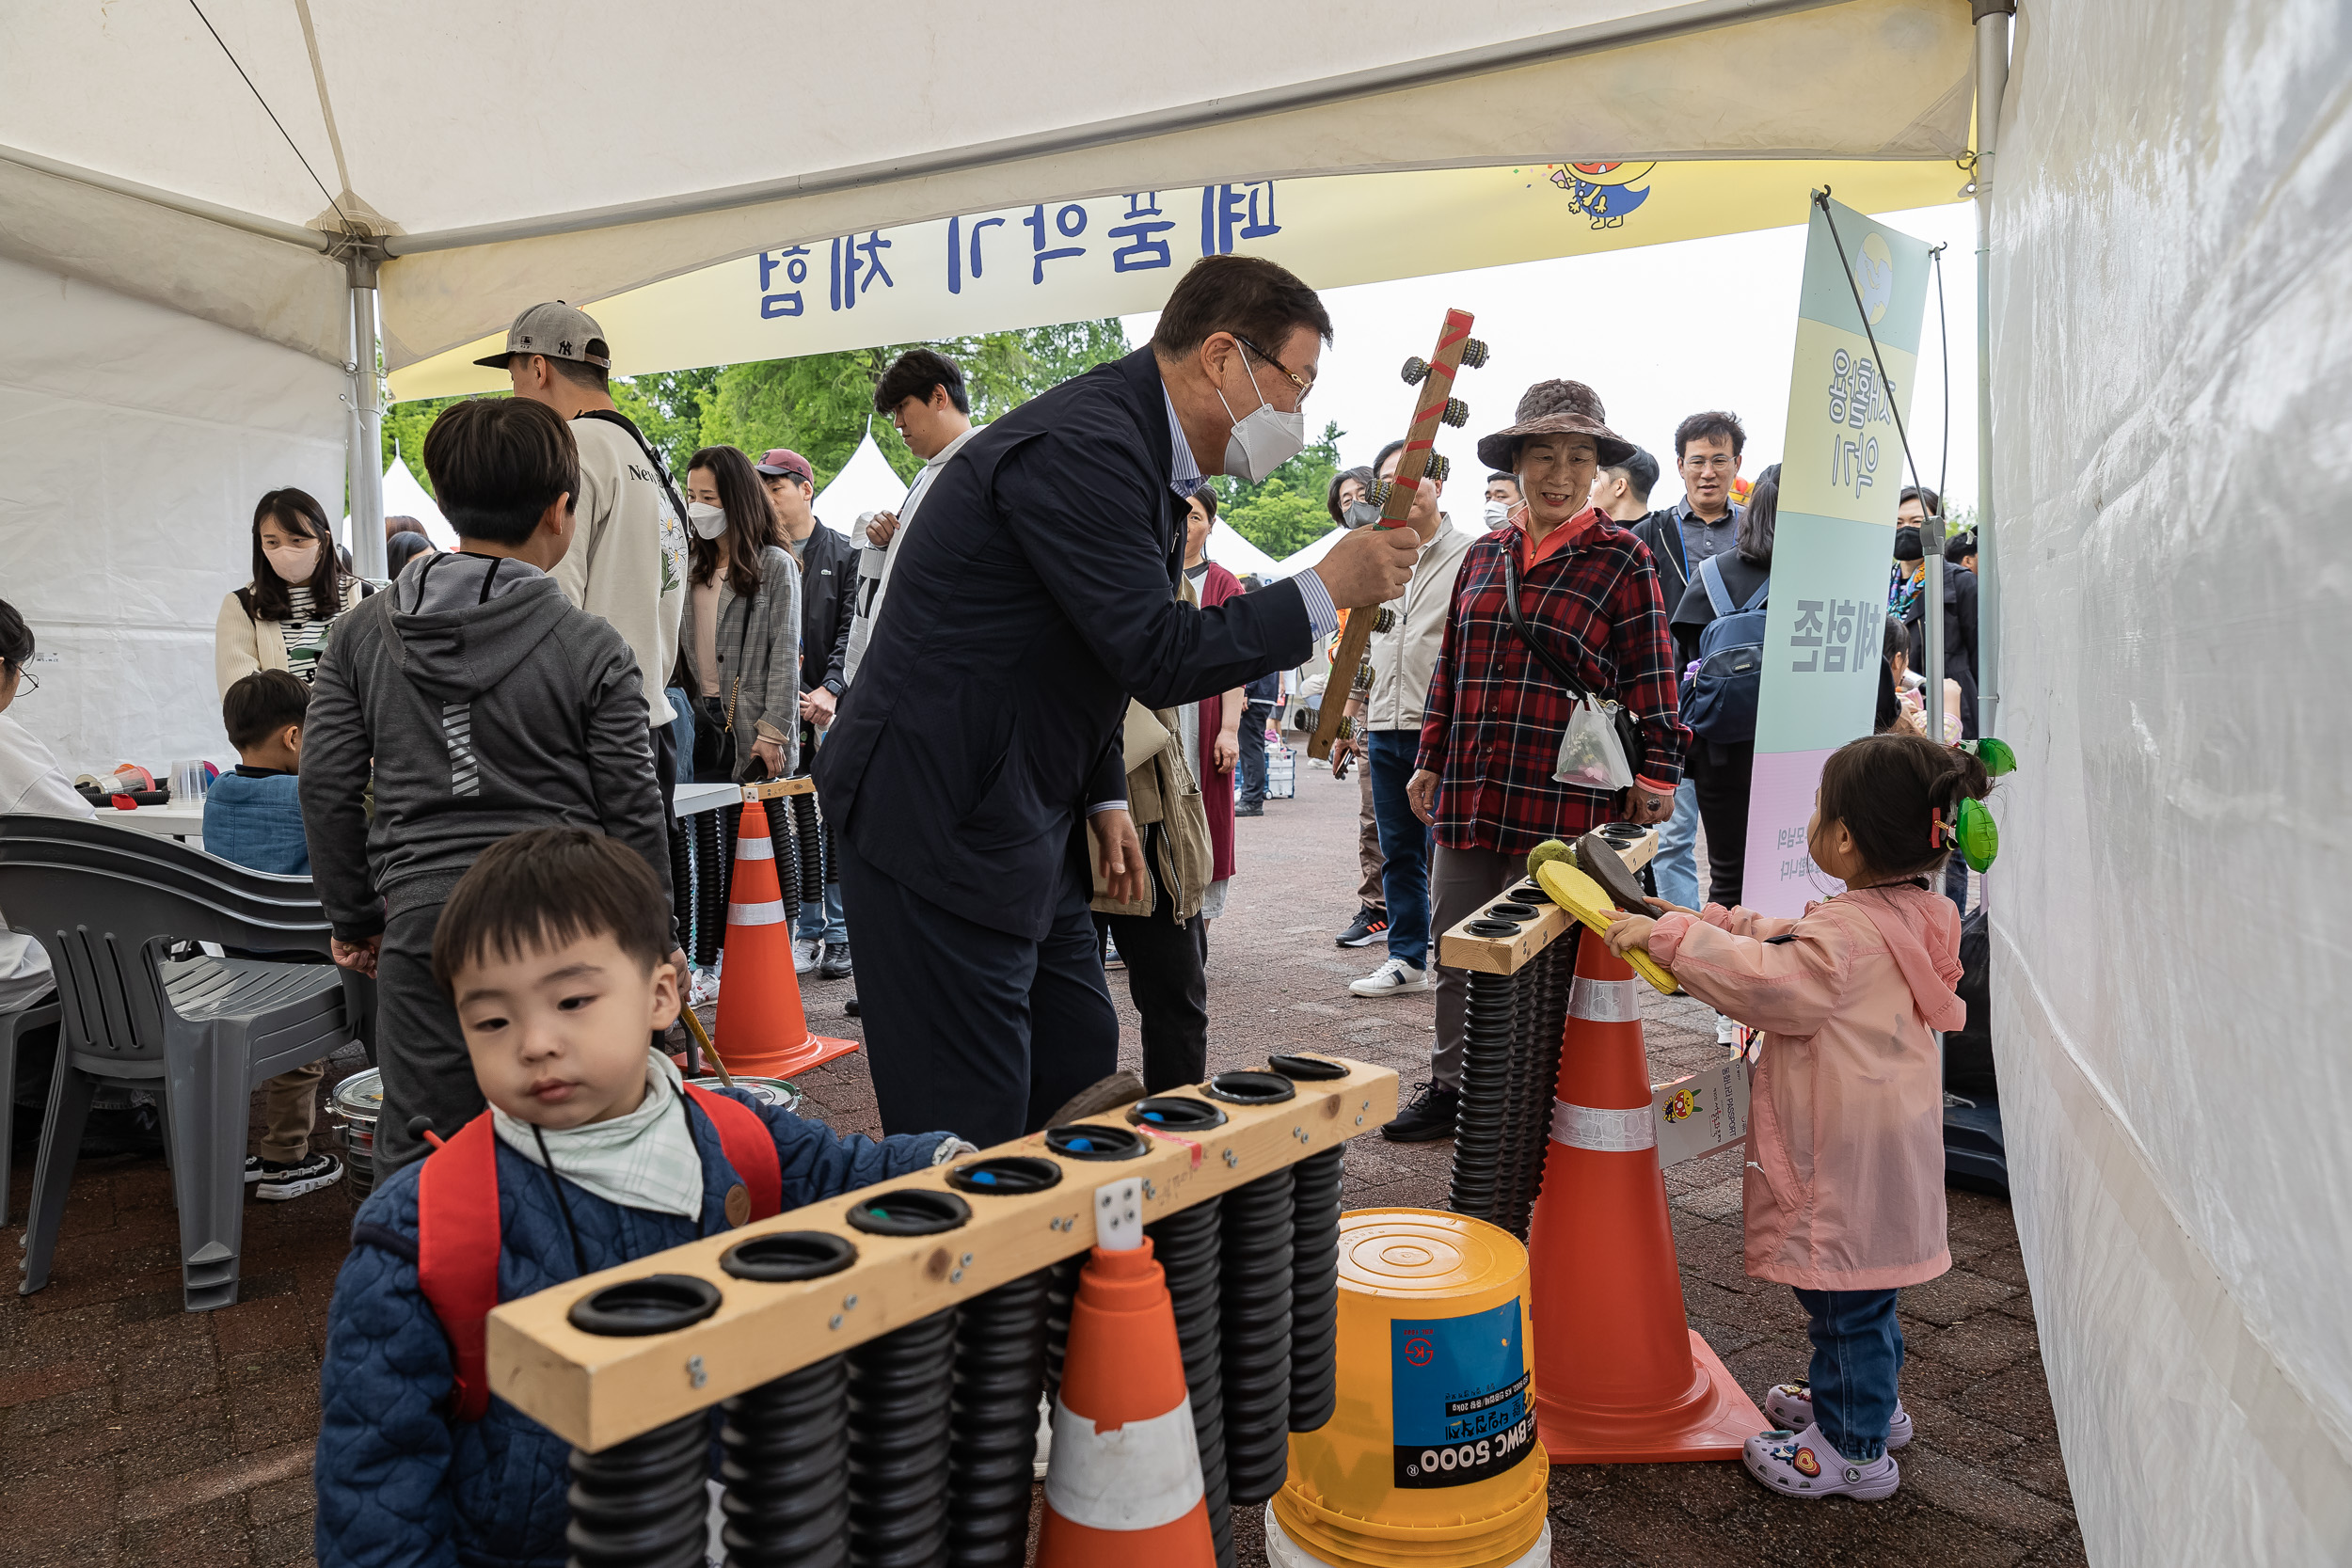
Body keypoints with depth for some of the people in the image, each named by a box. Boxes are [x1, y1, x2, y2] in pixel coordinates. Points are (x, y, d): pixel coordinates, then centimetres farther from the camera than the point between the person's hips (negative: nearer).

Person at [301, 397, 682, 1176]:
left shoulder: (364, 631, 6)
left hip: (422, 918, 2)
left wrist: (355, 920, 18)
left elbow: (326, 787, 7)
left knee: (415, 1163, 10)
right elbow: (632, 814, -2)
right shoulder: (592, 647, -3)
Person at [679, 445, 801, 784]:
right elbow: (675, 645, 15)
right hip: (700, 718, 5)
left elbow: (785, 658, -7)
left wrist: (773, 733, -14)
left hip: (751, 726, -5)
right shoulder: (691, 567, 15)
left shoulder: (776, 566, -1)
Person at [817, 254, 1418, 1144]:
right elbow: (1160, 658, -22)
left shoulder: (1147, 452, 14)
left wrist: (1104, 798, 16)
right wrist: (1326, 590, -13)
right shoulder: (1082, 447, -21)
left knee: (1080, 1072, 15)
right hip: (938, 820, -10)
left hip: (1025, 819, 11)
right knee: (974, 1135, -5)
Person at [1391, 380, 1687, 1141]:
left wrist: (1656, 773, -6)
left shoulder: (1622, 561, 0)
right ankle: (1452, 1086, 26)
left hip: (1564, 800, -5)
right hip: (1468, 794, 5)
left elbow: (1651, 678, -1)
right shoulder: (1483, 556, 13)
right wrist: (1430, 760, 18)